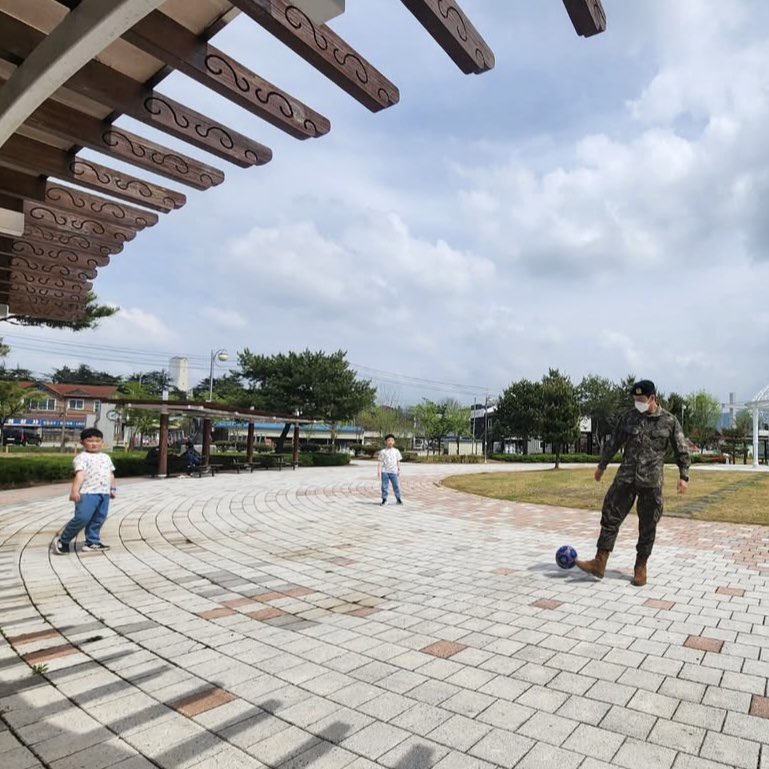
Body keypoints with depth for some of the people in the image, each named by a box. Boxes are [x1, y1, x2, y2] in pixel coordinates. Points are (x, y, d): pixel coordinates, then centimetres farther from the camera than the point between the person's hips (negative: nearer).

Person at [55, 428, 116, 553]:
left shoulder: (106, 457, 18)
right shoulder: (82, 457, -5)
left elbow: (111, 474, 24)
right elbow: (80, 474, -17)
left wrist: (112, 489, 21)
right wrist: (75, 490, -25)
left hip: (104, 493, 7)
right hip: (87, 493, -7)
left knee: (99, 519, 10)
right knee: (82, 518, -12)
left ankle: (93, 542, 21)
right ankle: (63, 541, 6)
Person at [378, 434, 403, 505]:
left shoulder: (396, 451, 8)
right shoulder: (383, 452, 2)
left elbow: (398, 462, 13)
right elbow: (380, 463, 1)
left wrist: (399, 470, 9)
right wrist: (379, 472, -5)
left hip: (394, 472, 1)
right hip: (385, 472, -1)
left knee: (396, 486, 0)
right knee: (385, 486, 2)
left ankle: (399, 499, 10)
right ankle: (384, 499, 11)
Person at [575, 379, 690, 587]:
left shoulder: (669, 421, -1)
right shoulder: (630, 417, 5)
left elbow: (681, 451, 4)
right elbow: (614, 442, 12)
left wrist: (684, 476, -3)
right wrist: (602, 465, 17)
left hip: (652, 482, -2)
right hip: (625, 478, 2)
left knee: (648, 525, 6)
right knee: (610, 517, -3)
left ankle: (640, 567, 20)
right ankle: (599, 564, 0)